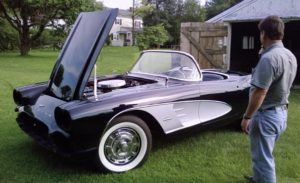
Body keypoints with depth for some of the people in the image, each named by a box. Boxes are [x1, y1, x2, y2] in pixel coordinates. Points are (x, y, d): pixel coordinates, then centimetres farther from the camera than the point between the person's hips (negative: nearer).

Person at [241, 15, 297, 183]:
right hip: (282, 112, 10)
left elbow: (260, 93, -25)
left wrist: (247, 117, -17)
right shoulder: (291, 56, 5)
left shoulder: (269, 58, -24)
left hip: (266, 115, -10)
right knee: (264, 154, 27)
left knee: (263, 158, 5)